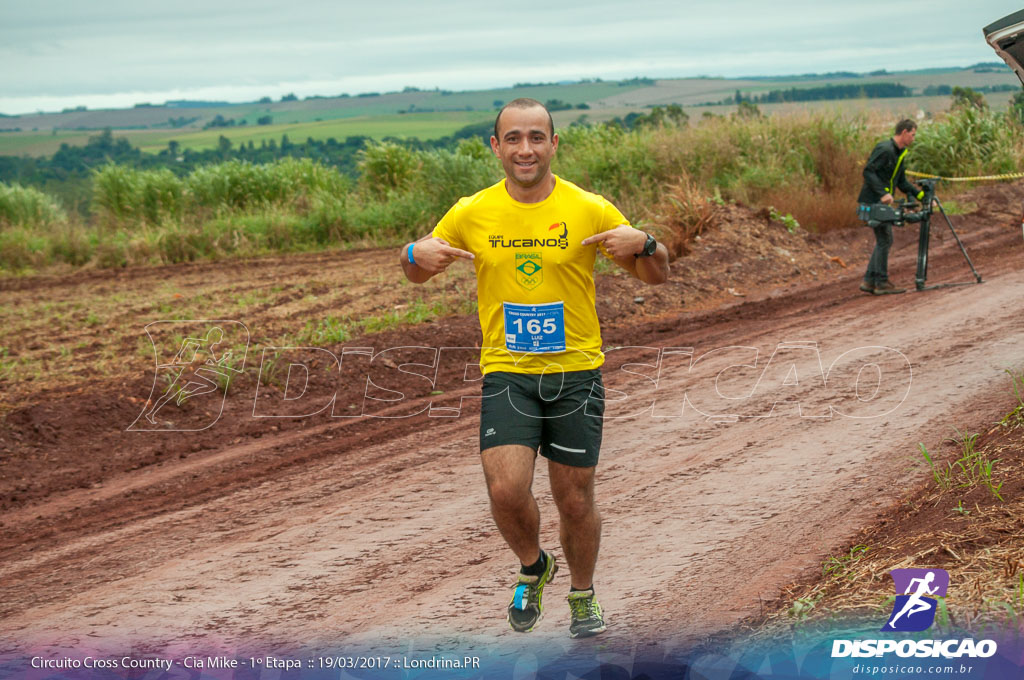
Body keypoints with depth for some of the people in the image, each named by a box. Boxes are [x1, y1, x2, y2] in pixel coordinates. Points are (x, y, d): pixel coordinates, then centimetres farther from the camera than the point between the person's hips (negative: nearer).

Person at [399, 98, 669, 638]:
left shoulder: (590, 210, -3)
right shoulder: (471, 214, 0)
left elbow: (657, 276, 4)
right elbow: (416, 273, 13)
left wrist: (642, 244, -20)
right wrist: (417, 254, -12)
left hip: (576, 371, 0)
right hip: (506, 372, 0)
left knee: (575, 499, 7)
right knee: (506, 489, -16)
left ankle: (583, 596, 33)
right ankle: (532, 567, 16)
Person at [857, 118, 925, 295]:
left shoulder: (899, 154, 15)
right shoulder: (884, 149, -15)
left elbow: (902, 182, 20)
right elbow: (868, 172, -22)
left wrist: (921, 194, 10)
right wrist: (883, 193, -29)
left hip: (882, 202, 10)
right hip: (873, 202, -10)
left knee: (884, 241, 12)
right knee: (884, 240, -7)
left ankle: (869, 281, 15)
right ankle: (882, 283, -1)